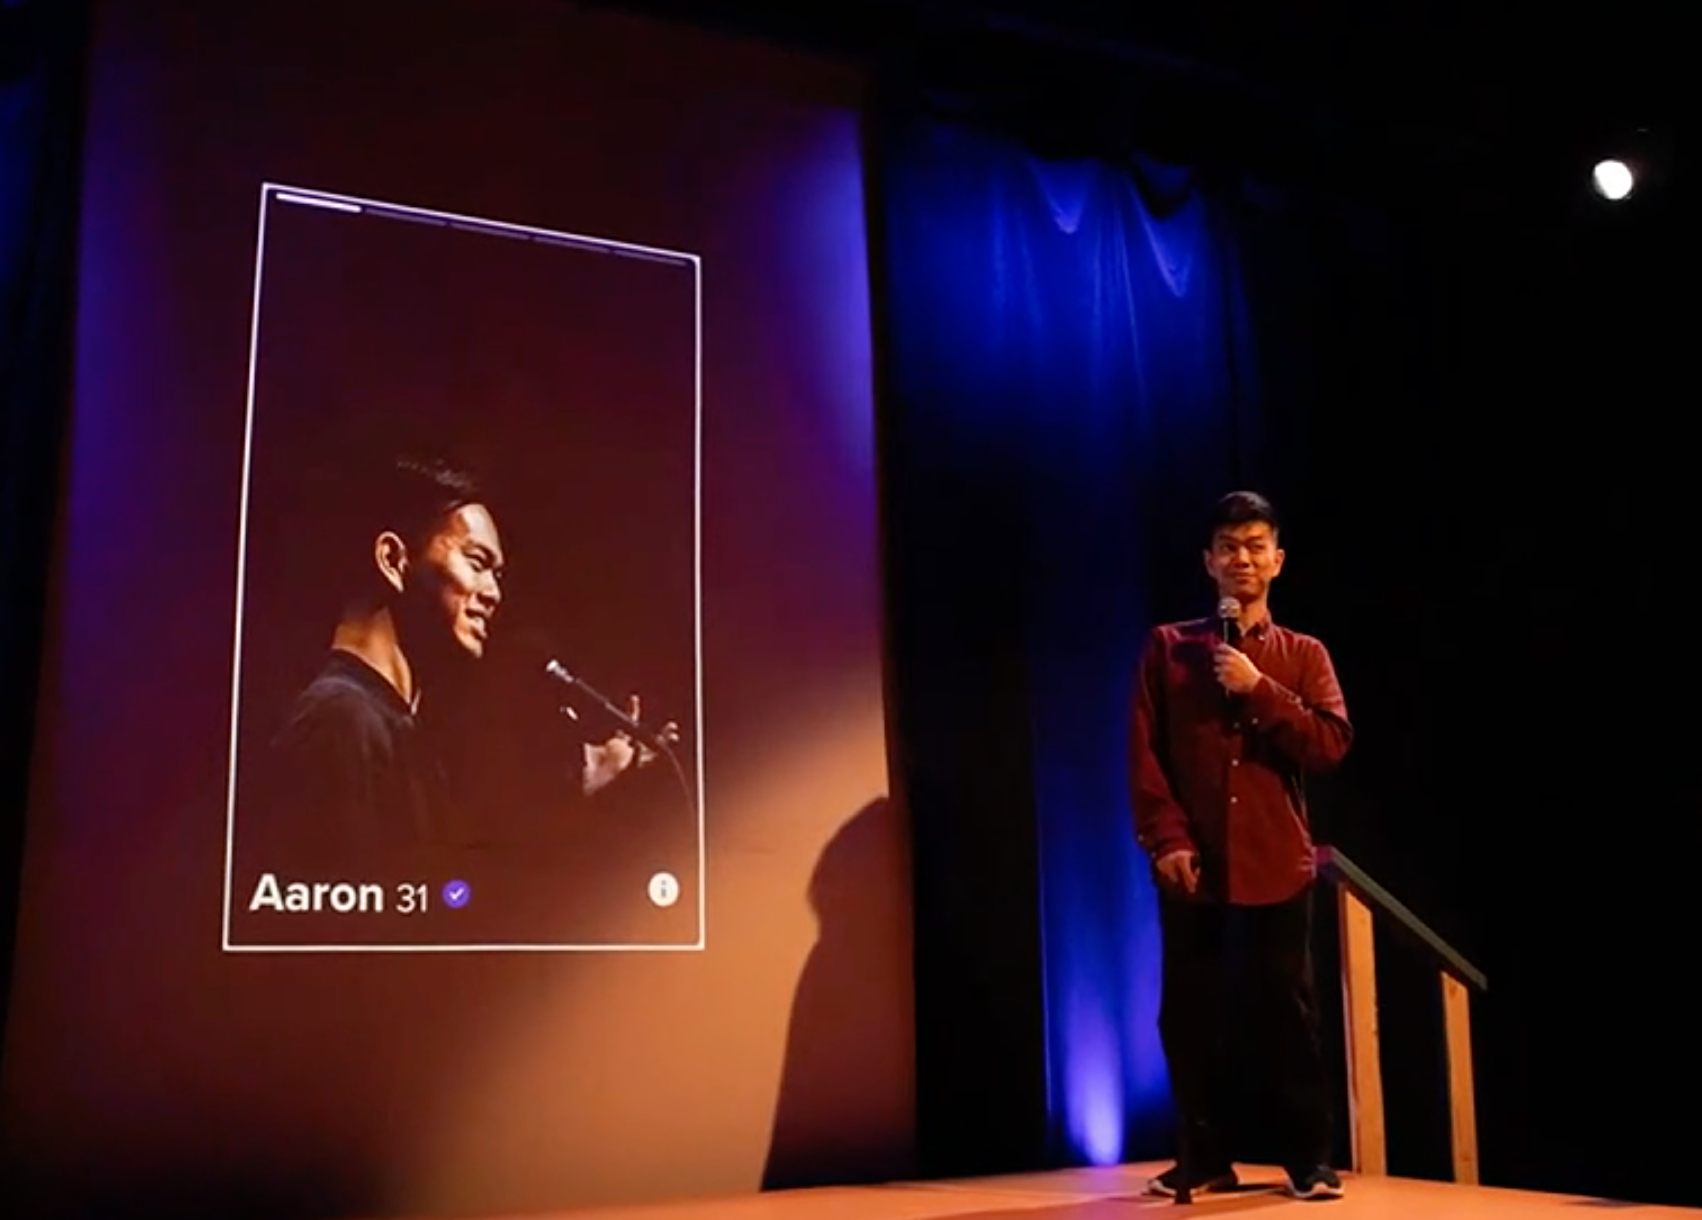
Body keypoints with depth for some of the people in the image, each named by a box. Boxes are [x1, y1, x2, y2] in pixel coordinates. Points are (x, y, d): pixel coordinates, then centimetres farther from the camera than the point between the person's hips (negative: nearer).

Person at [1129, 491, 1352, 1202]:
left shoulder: (1303, 655, 9)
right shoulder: (1168, 647, 7)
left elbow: (1331, 746, -5)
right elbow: (1144, 753, 1)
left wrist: (1259, 689, -13)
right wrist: (1166, 839, -8)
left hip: (1275, 863, 0)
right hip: (1193, 863, 1)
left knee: (1287, 1014, 2)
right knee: (1187, 1016, 5)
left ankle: (1308, 1160, 13)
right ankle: (1205, 1160, 17)